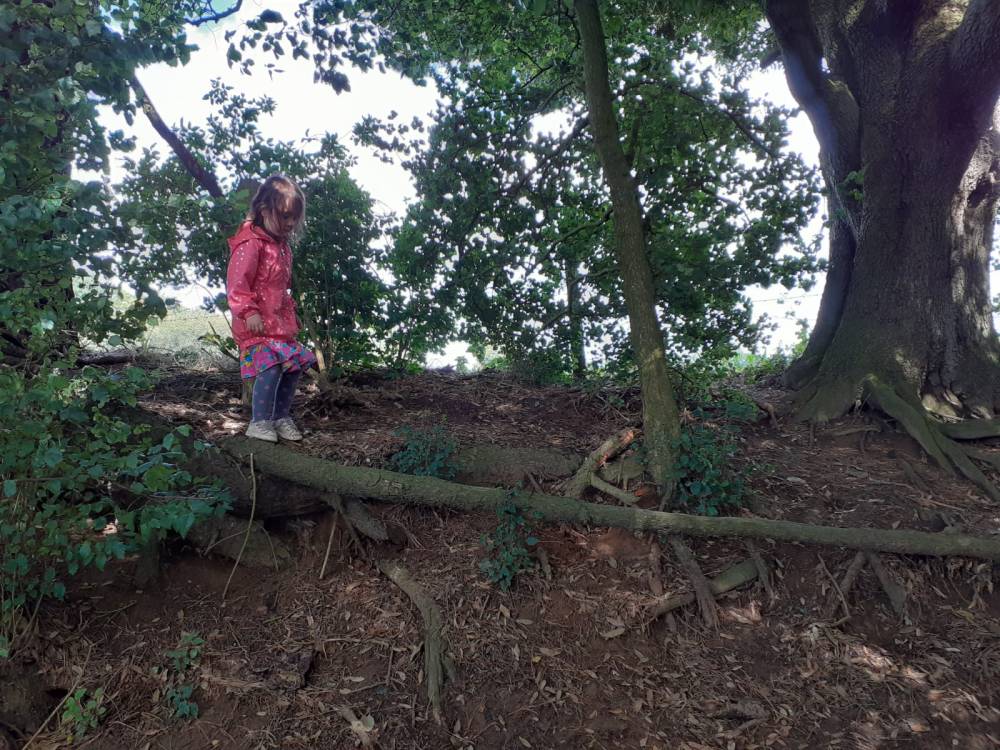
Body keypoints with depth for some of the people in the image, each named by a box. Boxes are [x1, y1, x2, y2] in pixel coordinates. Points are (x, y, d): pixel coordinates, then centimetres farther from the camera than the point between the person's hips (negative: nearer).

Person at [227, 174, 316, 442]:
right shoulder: (250, 244, -13)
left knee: (296, 364, 11)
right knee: (271, 365, -22)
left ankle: (281, 416, 23)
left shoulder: (281, 245, 17)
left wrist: (291, 313, 26)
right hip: (257, 322, -10)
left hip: (279, 320, 10)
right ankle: (259, 422, -11)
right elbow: (237, 282, -20)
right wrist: (249, 312, -28)